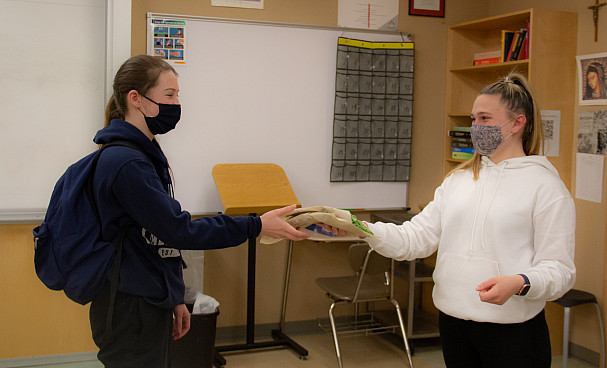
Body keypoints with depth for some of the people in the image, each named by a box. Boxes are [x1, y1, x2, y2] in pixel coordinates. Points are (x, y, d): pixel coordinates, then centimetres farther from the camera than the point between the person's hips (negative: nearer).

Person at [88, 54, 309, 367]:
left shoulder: (141, 154, 12)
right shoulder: (127, 163, -20)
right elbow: (178, 230, -22)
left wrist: (174, 298, 18)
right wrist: (256, 226, -19)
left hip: (149, 304, 10)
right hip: (131, 312, -10)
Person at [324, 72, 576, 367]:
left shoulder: (545, 185, -6)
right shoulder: (458, 179, 10)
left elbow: (559, 268, -10)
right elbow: (418, 237, 3)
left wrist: (519, 283, -29)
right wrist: (362, 229, -11)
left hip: (512, 330, -5)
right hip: (453, 322, 5)